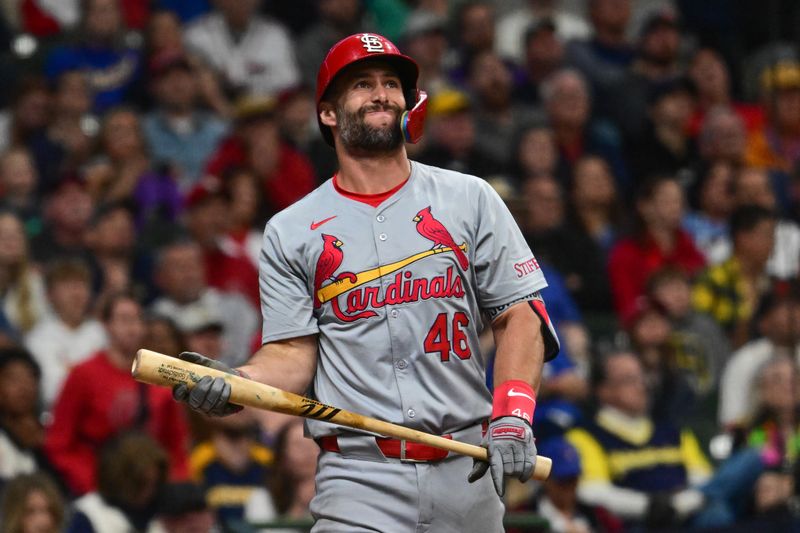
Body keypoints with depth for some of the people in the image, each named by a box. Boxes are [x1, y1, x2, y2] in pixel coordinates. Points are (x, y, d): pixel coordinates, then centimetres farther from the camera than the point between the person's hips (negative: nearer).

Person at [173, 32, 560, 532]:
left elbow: (520, 317, 5)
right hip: (360, 478, -2)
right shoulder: (290, 231, 8)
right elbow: (293, 353, 4)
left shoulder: (470, 199, 10)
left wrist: (513, 415, -10)